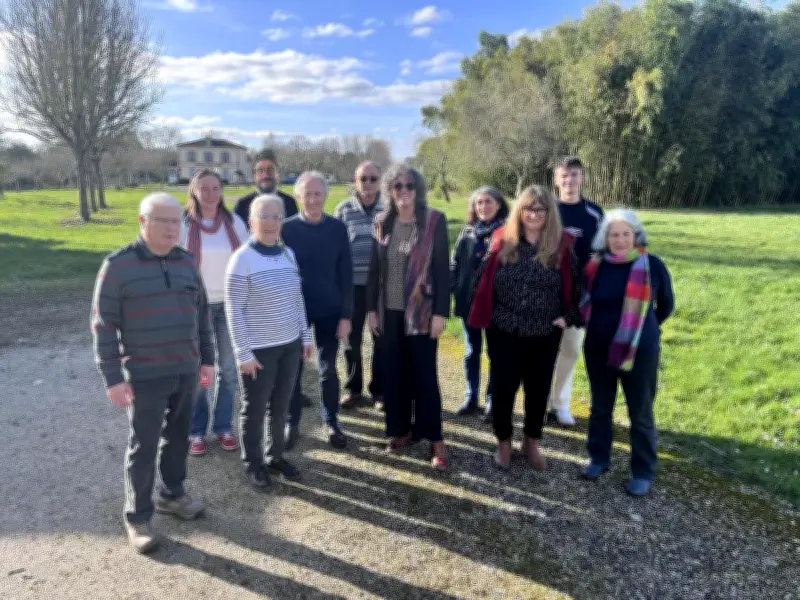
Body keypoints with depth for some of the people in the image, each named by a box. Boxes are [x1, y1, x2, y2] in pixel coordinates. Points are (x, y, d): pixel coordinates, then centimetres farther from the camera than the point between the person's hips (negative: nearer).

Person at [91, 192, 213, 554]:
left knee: (178, 437, 17)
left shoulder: (186, 262, 5)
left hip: (186, 371, 5)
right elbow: (103, 325, -11)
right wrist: (112, 378, -13)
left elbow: (202, 314, 12)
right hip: (145, 375, -5)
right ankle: (137, 517, 21)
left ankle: (172, 494, 37)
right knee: (144, 446, 5)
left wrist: (207, 359, 11)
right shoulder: (118, 265, -11)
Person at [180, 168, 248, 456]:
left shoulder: (235, 222, 0)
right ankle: (195, 430, 24)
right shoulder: (182, 224, -8)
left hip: (230, 305, 2)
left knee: (229, 369, 10)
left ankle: (224, 426, 27)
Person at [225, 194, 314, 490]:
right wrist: (244, 353, -15)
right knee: (255, 409, 10)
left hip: (289, 345, 6)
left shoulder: (288, 253, 5)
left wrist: (305, 336, 11)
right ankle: (252, 462, 29)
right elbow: (234, 310, -13)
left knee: (281, 406, 17)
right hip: (258, 349, -5)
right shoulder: (242, 259, -14)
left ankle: (275, 455, 36)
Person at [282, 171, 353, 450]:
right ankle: (292, 423, 25)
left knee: (328, 370, 10)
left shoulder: (338, 228, -3)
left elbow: (346, 274, -1)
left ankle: (331, 422, 26)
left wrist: (346, 315, -4)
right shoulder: (286, 229, -6)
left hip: (330, 311, 1)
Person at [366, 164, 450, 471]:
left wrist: (440, 312, -11)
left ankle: (435, 439, 14)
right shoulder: (382, 223, 4)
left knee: (425, 376, 2)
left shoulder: (434, 220, -7)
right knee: (393, 373, 10)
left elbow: (442, 268, -8)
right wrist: (371, 308, 4)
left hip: (421, 311, -4)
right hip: (388, 311, 4)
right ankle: (402, 429, 26)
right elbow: (374, 268, 8)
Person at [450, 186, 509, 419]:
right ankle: (471, 397, 25)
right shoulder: (467, 232, 6)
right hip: (469, 302, 4)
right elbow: (455, 263, 8)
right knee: (471, 352, 13)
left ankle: (492, 400, 18)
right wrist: (455, 290, -1)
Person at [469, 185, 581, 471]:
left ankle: (532, 443, 34)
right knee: (503, 389, 8)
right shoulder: (503, 241, -3)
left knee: (538, 391, 13)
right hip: (503, 332, 0)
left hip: (545, 335, 0)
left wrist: (570, 317, -4)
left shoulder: (562, 246, -4)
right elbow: (484, 280, 2)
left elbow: (578, 285, 3)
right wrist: (484, 316, -2)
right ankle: (503, 443, 29)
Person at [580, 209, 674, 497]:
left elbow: (666, 305, 5)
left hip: (639, 351, -3)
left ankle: (643, 472, 24)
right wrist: (600, 326, 11)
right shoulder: (595, 265, -3)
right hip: (598, 349, 3)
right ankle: (598, 458, 34)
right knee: (600, 408, 17)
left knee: (641, 413, 9)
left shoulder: (652, 265, -10)